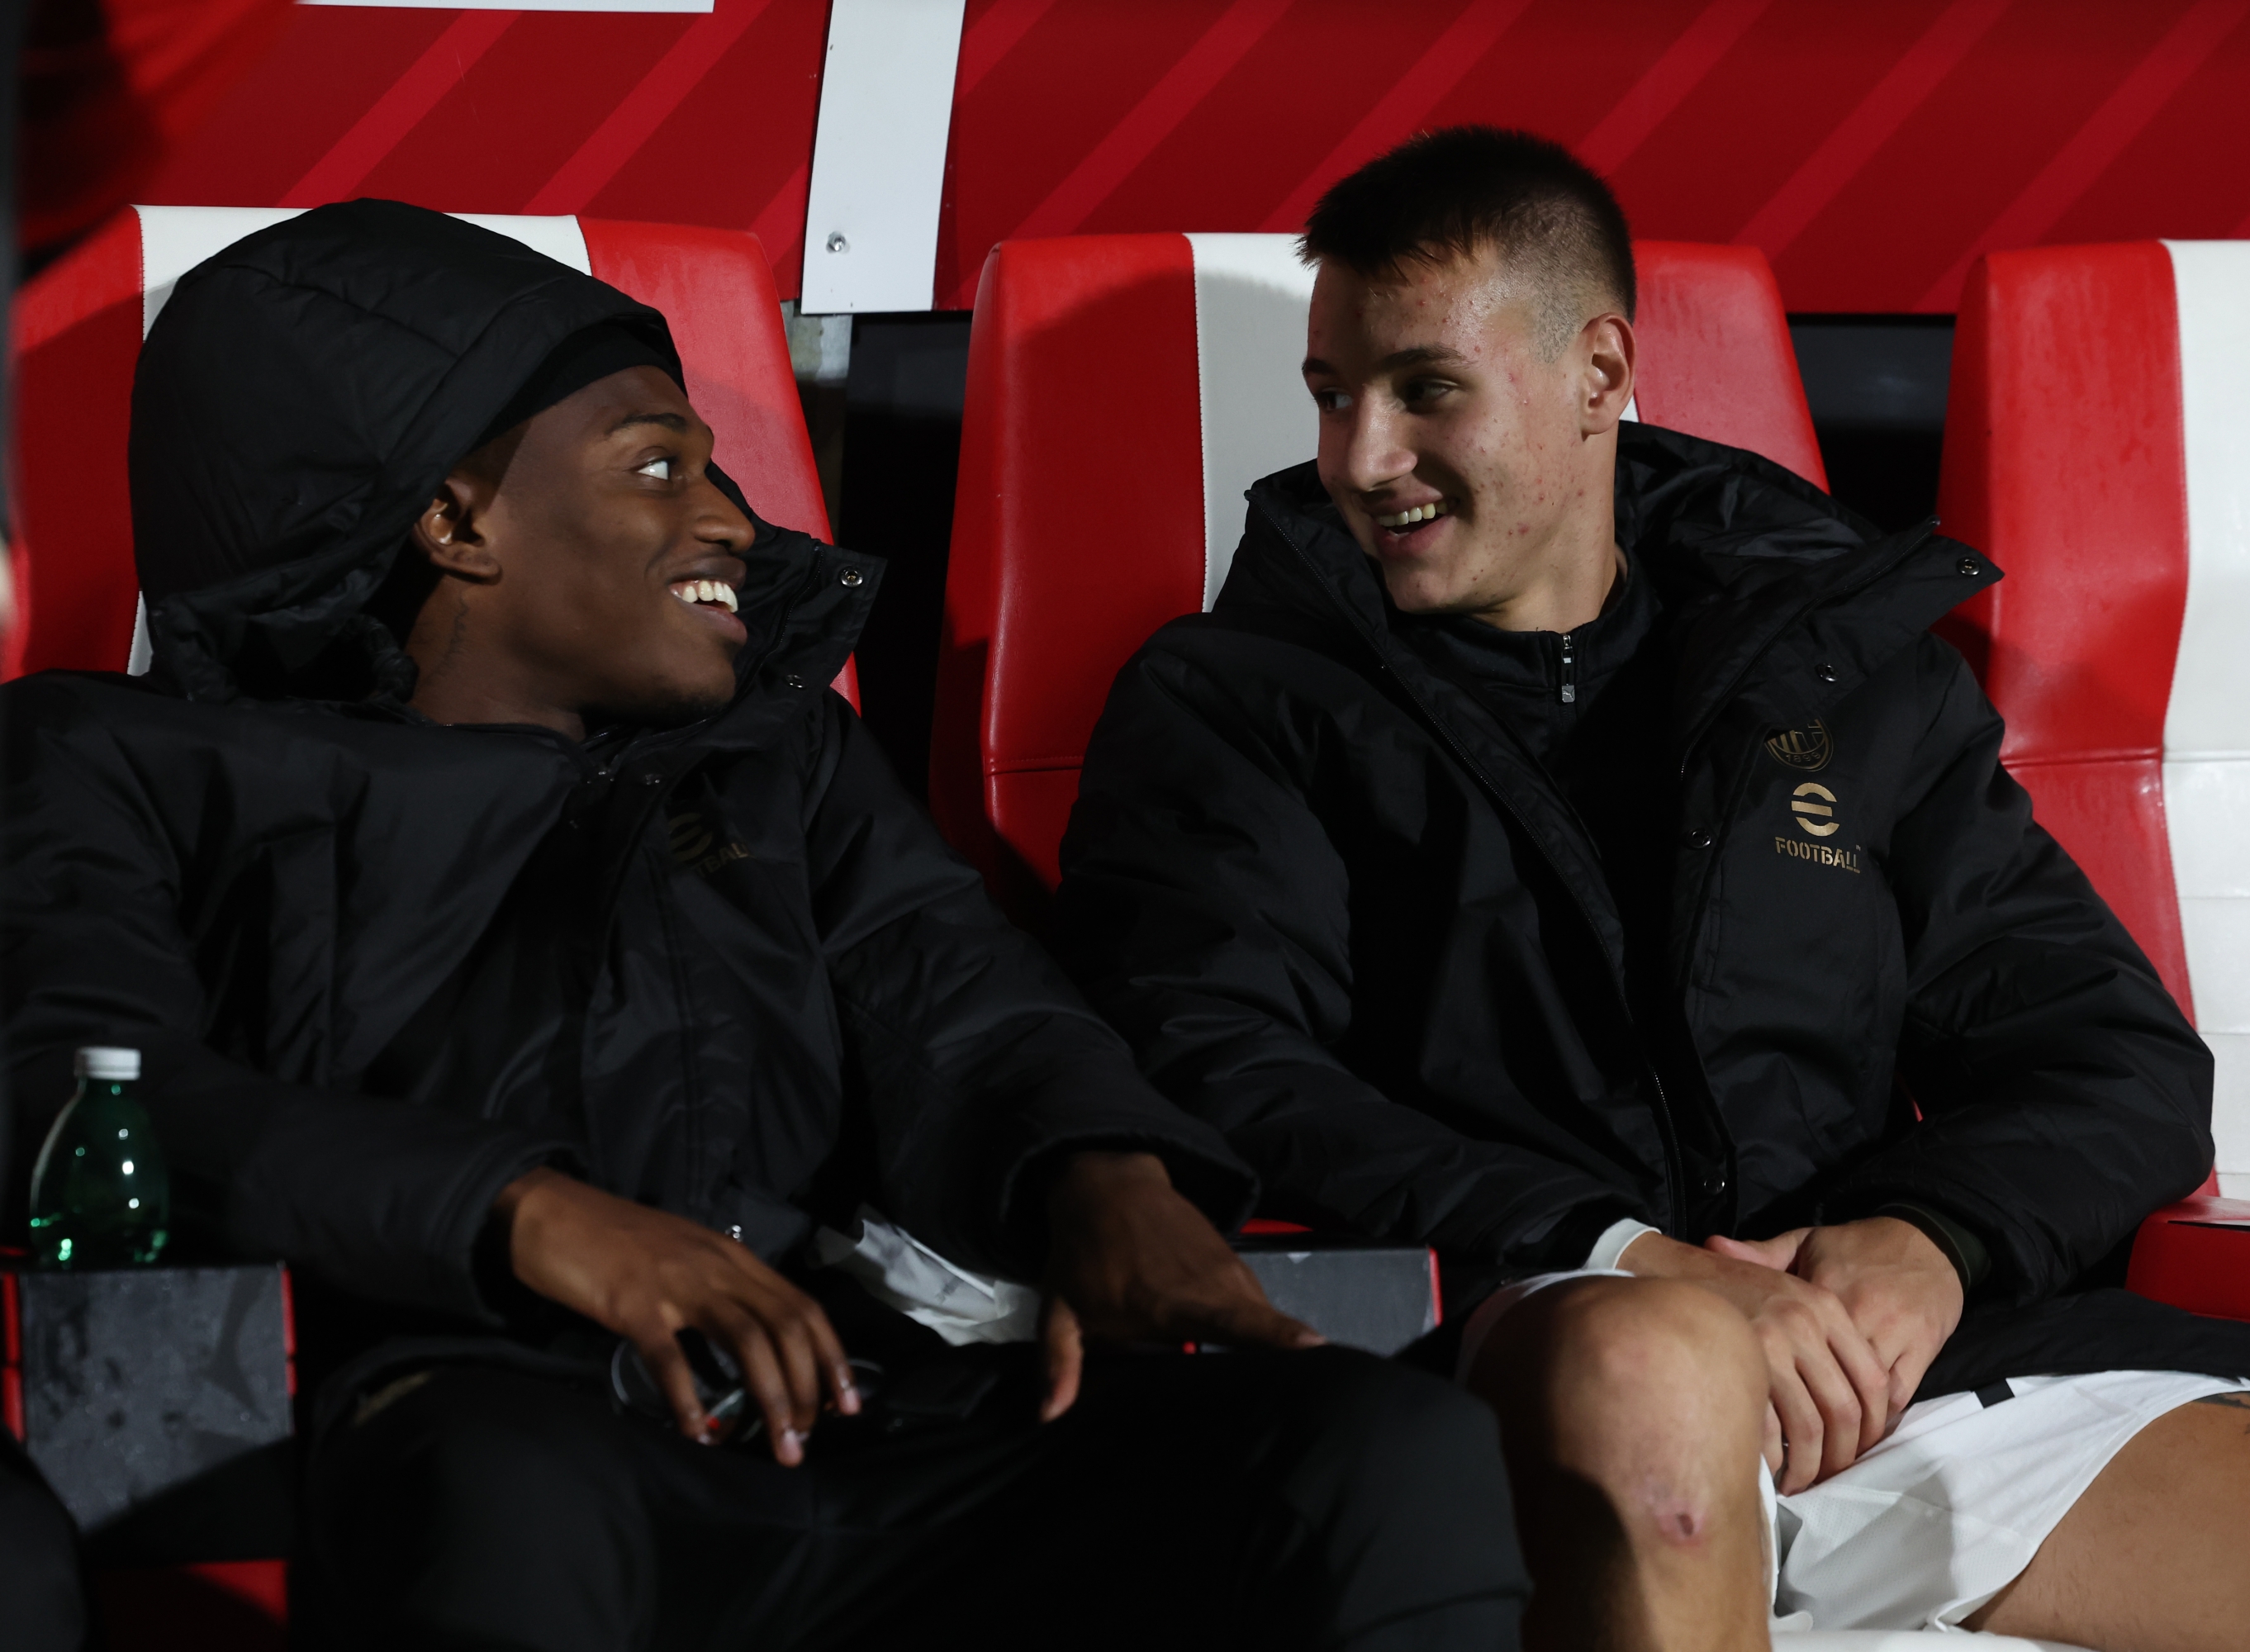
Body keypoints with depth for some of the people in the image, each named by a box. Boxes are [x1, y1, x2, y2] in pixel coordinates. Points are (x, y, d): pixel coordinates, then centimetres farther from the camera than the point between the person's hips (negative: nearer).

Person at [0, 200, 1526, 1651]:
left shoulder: (779, 746, 33)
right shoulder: (141, 764, 18)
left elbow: (948, 992, 16)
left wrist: (1106, 1174, -10)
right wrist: (527, 1213, -17)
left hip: (882, 1427, 5)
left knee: (1405, 1449, -23)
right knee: (507, 1501, -43)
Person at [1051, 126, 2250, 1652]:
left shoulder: (1850, 666, 21)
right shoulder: (1233, 705, 13)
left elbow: (2124, 1059, 17)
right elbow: (1213, 1076, -3)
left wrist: (1934, 1241, -7)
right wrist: (1608, 1264, -18)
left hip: (1926, 1348, 3)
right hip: (1504, 1343, -2)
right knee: (1648, 1362, -40)